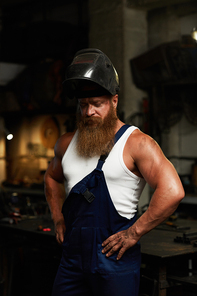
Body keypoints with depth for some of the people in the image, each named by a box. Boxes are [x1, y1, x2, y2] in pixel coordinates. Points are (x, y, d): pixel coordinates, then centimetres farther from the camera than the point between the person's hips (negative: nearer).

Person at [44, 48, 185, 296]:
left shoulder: (136, 143, -9)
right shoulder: (67, 144, 10)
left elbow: (172, 191, -20)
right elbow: (52, 177, 30)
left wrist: (134, 233, -17)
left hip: (115, 260, -5)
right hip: (71, 257, 5)